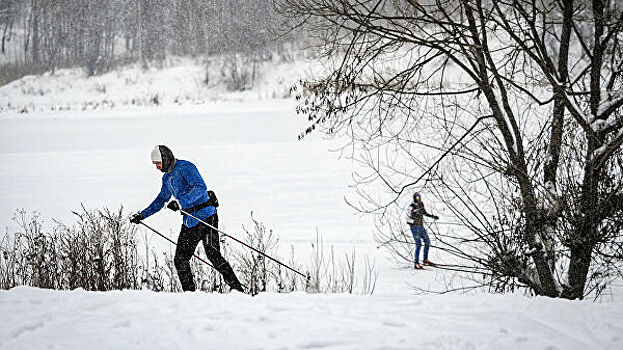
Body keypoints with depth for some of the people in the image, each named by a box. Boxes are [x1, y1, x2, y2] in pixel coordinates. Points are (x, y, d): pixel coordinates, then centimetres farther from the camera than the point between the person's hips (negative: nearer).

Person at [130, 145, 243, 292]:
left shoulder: (185, 167, -13)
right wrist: (142, 215, 24)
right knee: (180, 260, 4)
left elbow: (200, 187, -27)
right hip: (189, 222, 9)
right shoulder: (167, 177, 15)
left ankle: (238, 290, -12)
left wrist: (180, 202, -37)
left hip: (205, 217, -9)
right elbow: (161, 200, 30)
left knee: (214, 256, -15)